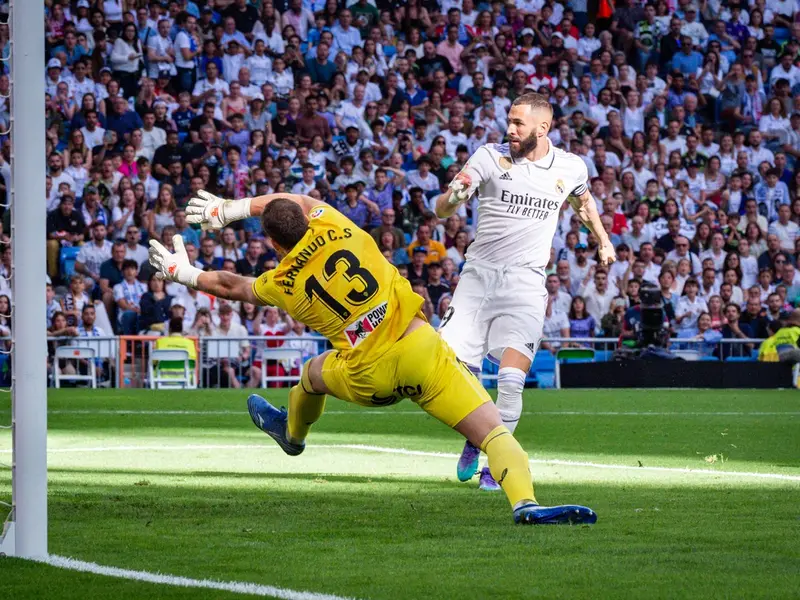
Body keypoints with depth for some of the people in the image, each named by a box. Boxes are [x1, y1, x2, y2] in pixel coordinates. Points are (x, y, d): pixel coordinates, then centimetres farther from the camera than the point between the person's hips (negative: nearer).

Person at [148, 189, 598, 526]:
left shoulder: (282, 284, 3)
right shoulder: (332, 227, 2)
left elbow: (232, 286, 25)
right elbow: (295, 200, 25)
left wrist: (183, 273, 43)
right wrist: (230, 207, 34)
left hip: (368, 380, 2)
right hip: (419, 348, -2)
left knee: (315, 373, 36)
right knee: (493, 429, -10)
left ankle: (293, 432, 66)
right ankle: (525, 502, -35)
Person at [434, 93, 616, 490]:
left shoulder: (571, 168, 5)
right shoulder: (490, 157, -2)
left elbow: (583, 201, 30)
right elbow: (441, 211, -5)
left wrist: (603, 241, 27)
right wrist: (455, 195, -26)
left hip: (525, 282, 0)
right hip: (478, 274, 0)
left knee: (511, 379, -15)